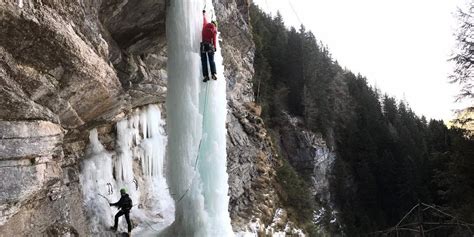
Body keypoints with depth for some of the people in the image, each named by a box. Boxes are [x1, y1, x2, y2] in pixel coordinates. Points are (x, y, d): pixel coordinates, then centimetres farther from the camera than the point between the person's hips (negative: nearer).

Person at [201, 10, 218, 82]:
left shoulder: (205, 25, 13)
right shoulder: (214, 30, 4)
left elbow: (204, 19, 32)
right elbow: (214, 39, -4)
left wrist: (204, 13, 50)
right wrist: (215, 47, 0)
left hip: (203, 45, 2)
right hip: (210, 45, -1)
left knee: (204, 61, 0)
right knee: (211, 60, 4)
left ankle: (206, 75, -8)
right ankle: (213, 74, -11)